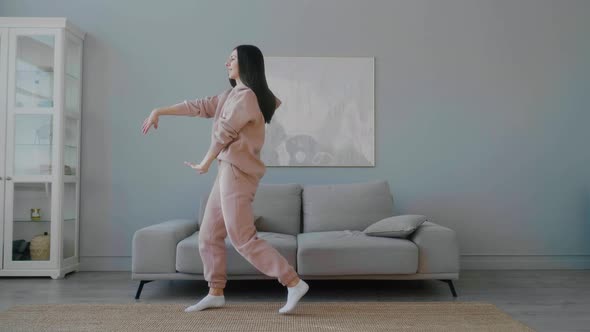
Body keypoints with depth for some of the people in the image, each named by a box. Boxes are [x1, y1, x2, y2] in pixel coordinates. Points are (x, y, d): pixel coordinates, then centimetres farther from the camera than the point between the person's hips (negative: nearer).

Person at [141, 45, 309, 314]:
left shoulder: (247, 96, -13)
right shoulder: (231, 95, 17)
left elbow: (223, 133, -10)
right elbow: (199, 106, 19)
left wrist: (206, 163, 3)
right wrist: (159, 111, 18)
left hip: (237, 173, -10)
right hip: (227, 172, 10)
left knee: (243, 239, -10)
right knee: (208, 235, 12)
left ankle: (294, 283, -4)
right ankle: (215, 293, 22)